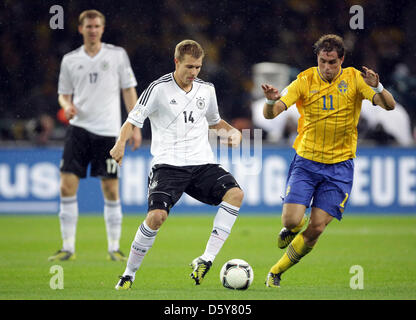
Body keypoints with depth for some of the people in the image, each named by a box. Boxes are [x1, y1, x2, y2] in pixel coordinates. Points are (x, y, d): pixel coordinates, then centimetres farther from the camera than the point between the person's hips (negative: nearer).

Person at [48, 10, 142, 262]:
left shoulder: (117, 55, 3)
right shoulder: (70, 60, 8)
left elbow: (129, 90, 5)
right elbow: (64, 94, 15)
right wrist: (67, 106, -9)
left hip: (108, 131, -2)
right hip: (79, 128, 2)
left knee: (111, 190, -1)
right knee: (67, 186, -7)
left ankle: (114, 247, 10)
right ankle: (68, 247, 0)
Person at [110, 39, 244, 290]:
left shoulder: (206, 90, 12)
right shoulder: (159, 88, -2)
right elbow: (133, 120, -2)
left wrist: (231, 131, 9)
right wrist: (121, 144, -21)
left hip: (202, 163, 4)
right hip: (168, 164, -4)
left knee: (235, 193, -22)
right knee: (157, 215, -23)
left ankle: (207, 259, -22)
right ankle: (129, 274, -3)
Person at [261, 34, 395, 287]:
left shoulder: (354, 79, -7)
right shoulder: (305, 81, -7)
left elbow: (389, 105, -16)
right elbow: (271, 114, -14)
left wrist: (377, 88, -38)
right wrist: (271, 101, -38)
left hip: (339, 165, 0)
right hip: (306, 161, 0)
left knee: (316, 228, -6)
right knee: (291, 220, -15)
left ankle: (277, 272, 14)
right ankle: (294, 227, 24)